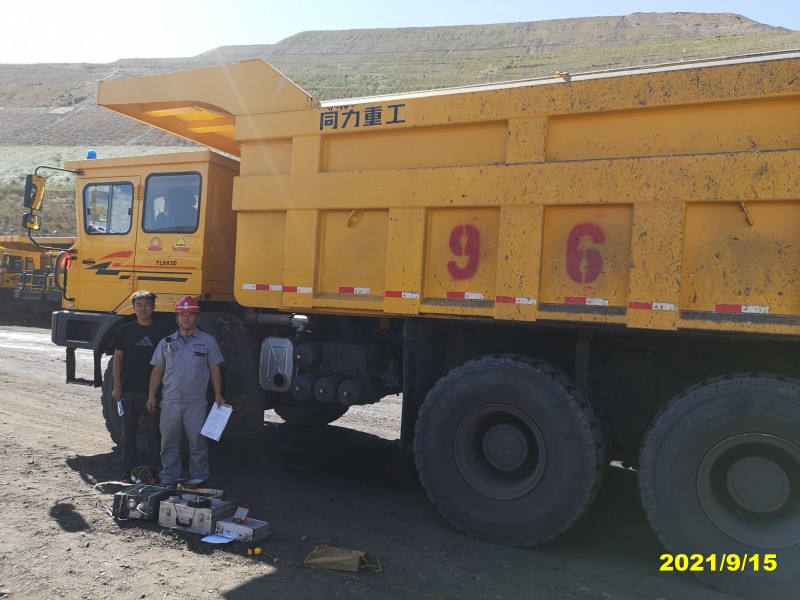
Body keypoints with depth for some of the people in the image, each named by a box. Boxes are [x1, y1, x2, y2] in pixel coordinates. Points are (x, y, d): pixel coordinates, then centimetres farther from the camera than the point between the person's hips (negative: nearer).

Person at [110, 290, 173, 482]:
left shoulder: (163, 331, 0)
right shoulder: (126, 330, 2)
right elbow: (117, 358, 5)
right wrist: (116, 387, -1)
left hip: (154, 392, -1)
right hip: (129, 391, 1)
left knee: (154, 433, 7)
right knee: (128, 434, 10)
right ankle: (128, 473, 20)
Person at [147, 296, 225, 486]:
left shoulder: (207, 341, 2)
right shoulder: (166, 342, 9)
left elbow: (215, 369, 3)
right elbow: (157, 370, 10)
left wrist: (218, 395, -1)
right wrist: (152, 396, 5)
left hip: (196, 403, -2)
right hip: (170, 402, 2)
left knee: (198, 443, 4)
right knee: (169, 443, 10)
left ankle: (199, 481, 15)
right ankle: (168, 481, 22)